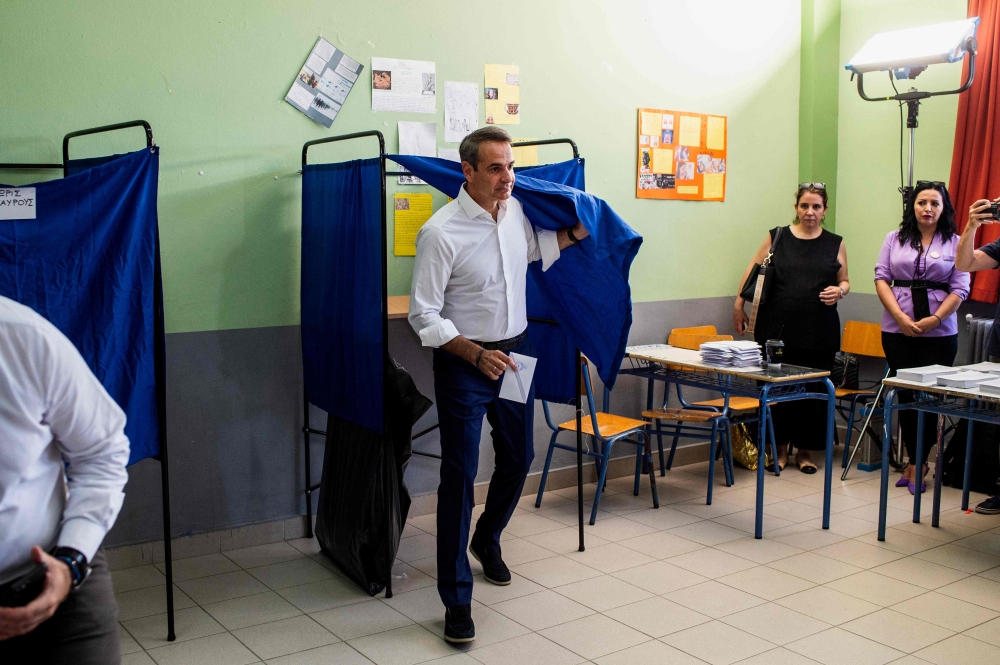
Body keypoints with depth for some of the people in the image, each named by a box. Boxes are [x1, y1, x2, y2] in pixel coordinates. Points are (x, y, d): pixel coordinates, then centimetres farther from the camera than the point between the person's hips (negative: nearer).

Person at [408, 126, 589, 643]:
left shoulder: (517, 212, 0)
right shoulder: (441, 232, -20)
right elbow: (423, 315, -18)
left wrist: (573, 236, 7)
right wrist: (477, 355, -28)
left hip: (515, 352, 7)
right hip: (463, 362, -7)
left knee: (518, 456, 19)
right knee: (460, 474, -5)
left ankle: (487, 538, 47)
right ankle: (456, 599, 5)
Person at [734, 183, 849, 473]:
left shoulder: (835, 244, 10)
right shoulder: (776, 237, 7)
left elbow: (845, 281, 16)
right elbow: (753, 272, 10)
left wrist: (839, 291, -6)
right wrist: (739, 306, 5)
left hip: (818, 332, 1)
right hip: (777, 329, -1)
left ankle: (804, 451, 19)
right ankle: (780, 448, 17)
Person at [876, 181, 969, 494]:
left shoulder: (955, 243, 4)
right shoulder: (895, 239, 9)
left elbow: (959, 289, -2)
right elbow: (881, 278, 2)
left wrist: (934, 320, -14)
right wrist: (900, 317, -11)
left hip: (939, 332, -2)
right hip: (897, 331, 2)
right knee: (906, 395, 6)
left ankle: (917, 463, 11)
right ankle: (916, 463, 17)